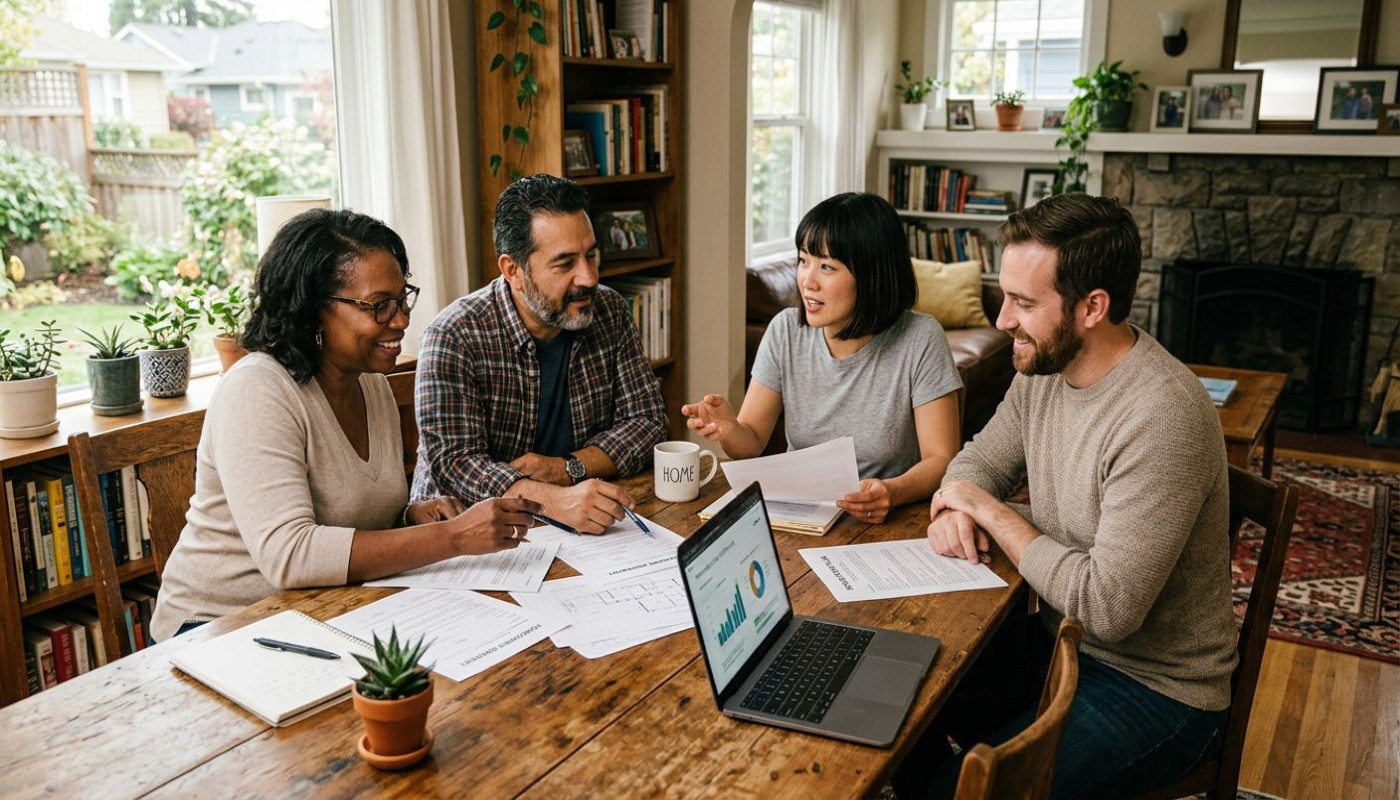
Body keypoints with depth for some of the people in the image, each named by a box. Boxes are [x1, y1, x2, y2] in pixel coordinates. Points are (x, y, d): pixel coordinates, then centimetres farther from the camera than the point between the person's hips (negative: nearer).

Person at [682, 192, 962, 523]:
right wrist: (729, 430, -22)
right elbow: (752, 442, 2)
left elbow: (941, 460, -10)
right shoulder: (785, 331, -1)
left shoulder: (920, 341, -11)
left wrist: (893, 492, -31)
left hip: (883, 524, -1)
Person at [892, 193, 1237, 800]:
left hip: (1157, 687, -7)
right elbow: (980, 459, 12)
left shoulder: (1163, 418, -29)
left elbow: (1106, 607, -30)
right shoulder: (1044, 367, -3)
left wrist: (992, 512, -19)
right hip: (1060, 638, 8)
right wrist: (955, 508, -12)